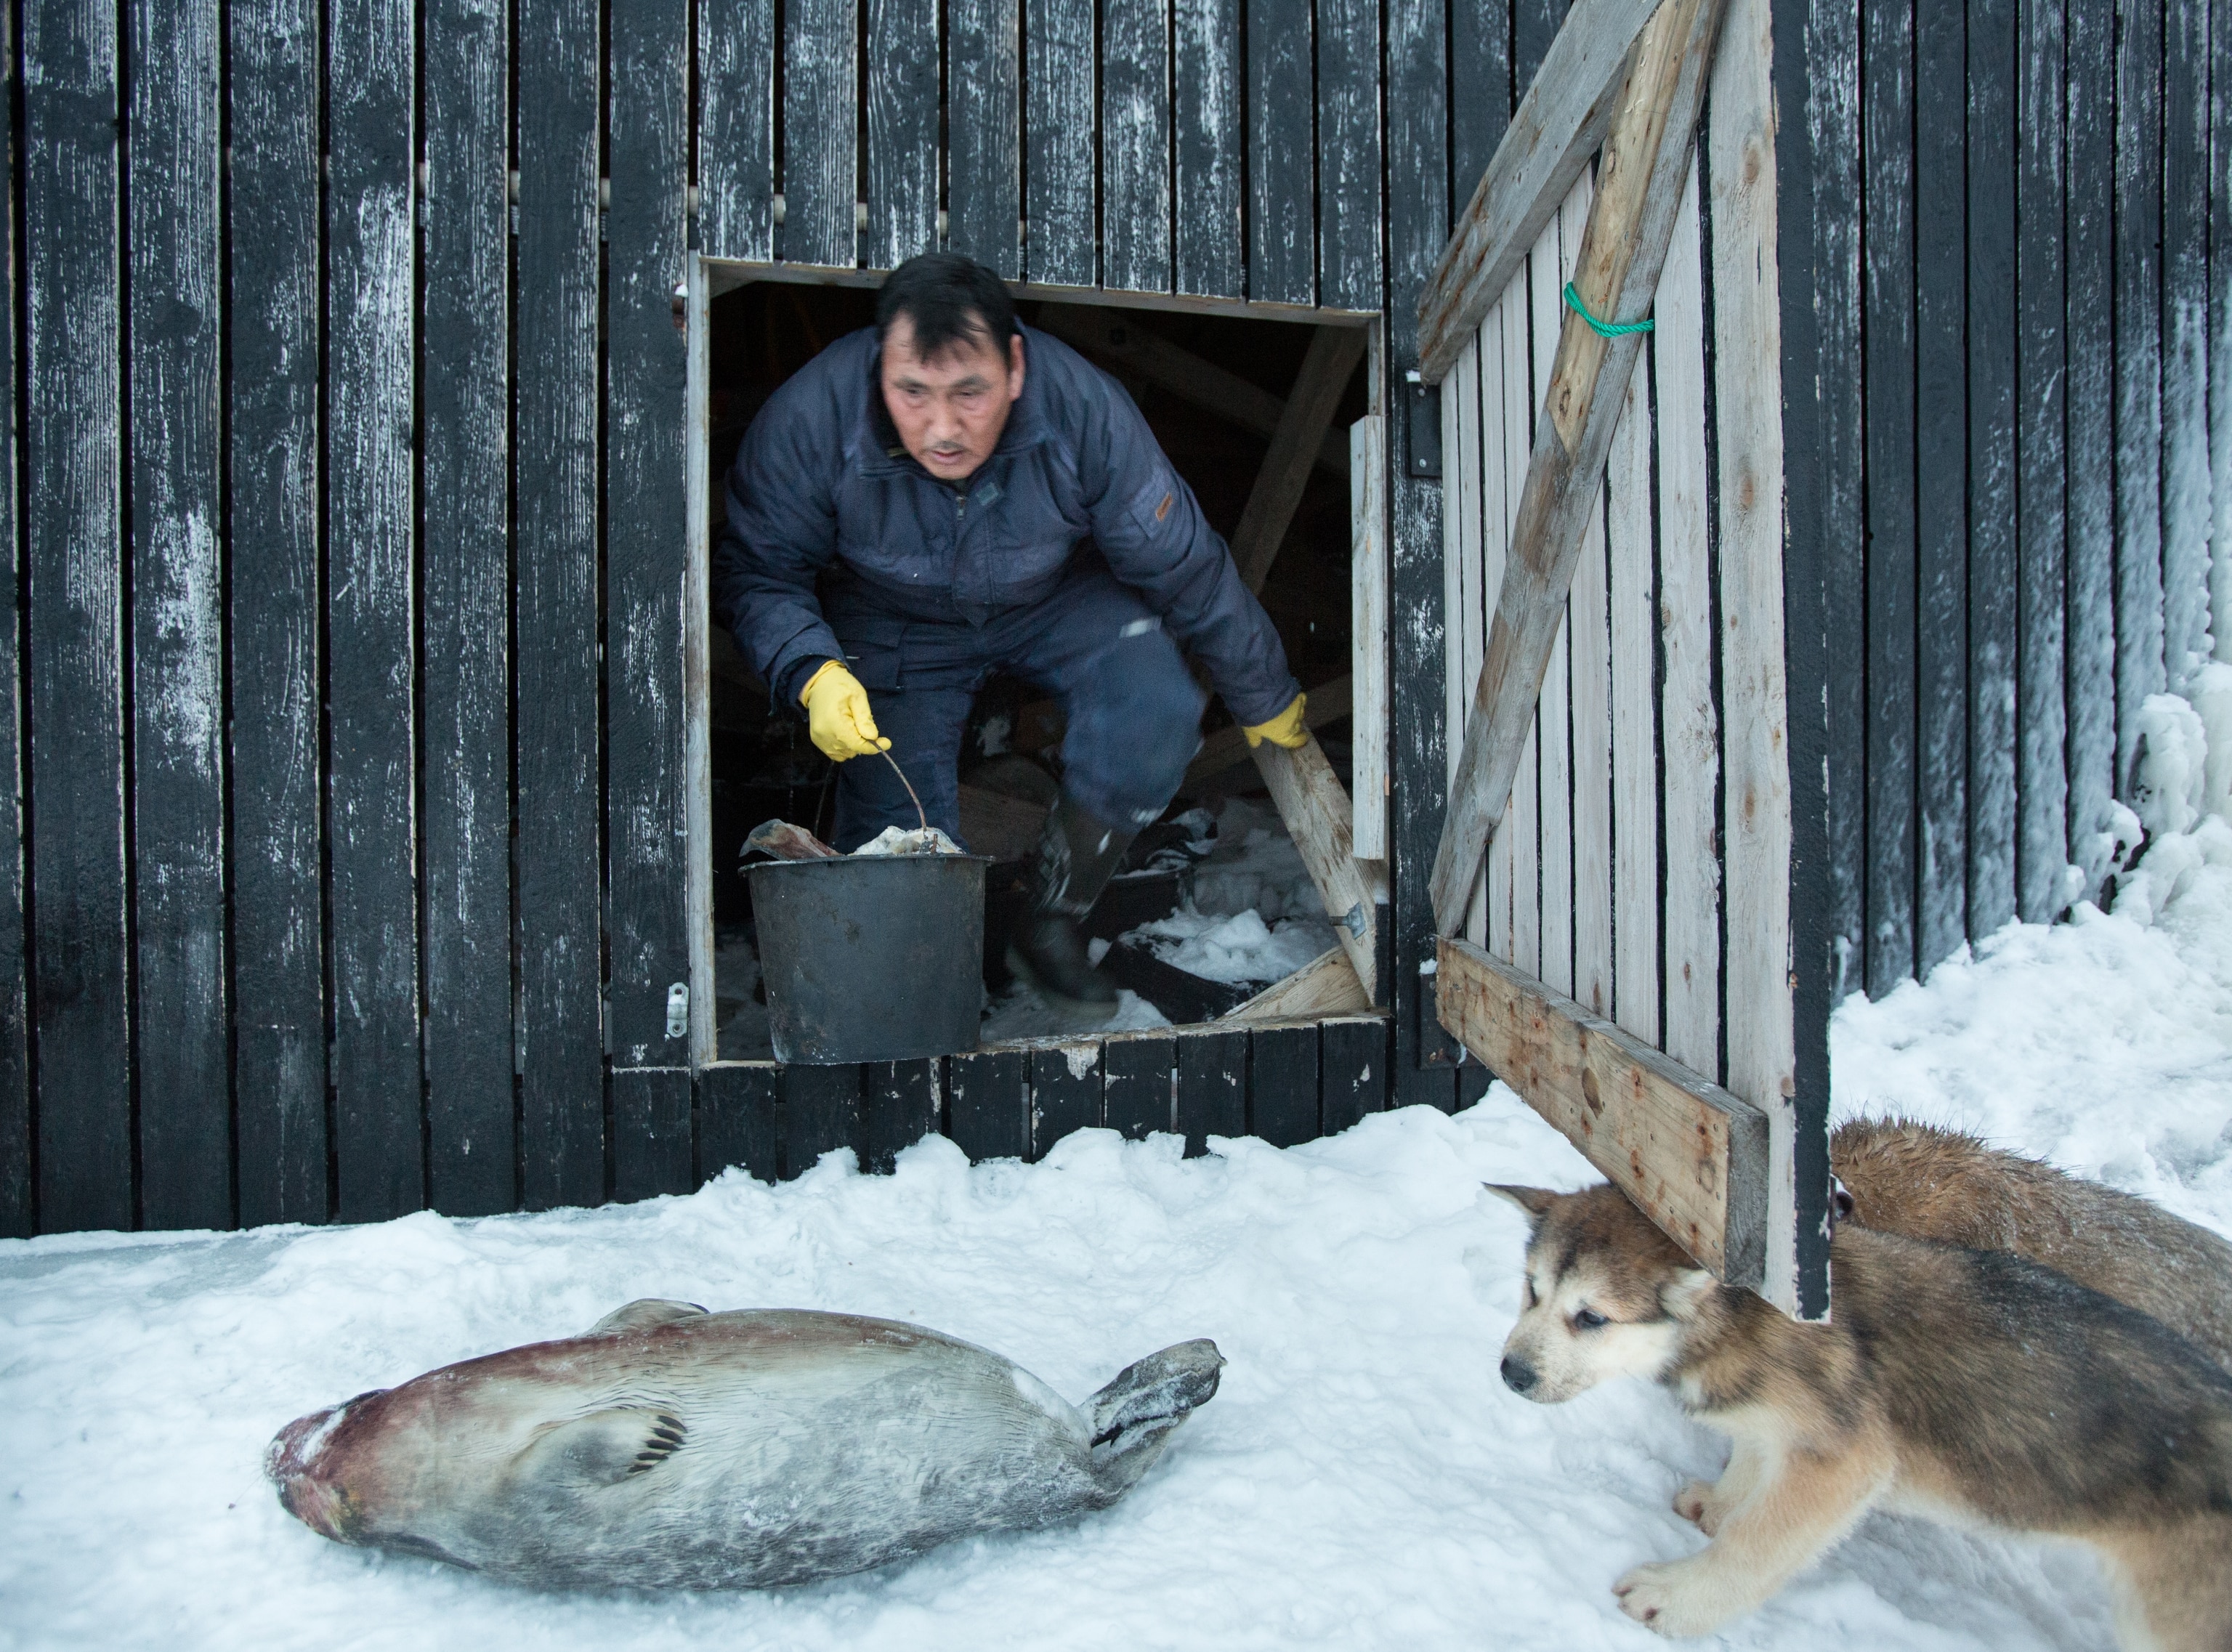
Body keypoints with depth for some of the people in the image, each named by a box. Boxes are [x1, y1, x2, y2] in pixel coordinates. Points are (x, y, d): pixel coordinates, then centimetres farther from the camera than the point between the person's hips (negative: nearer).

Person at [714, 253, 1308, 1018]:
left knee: (1156, 717, -27)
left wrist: (1265, 701, -6)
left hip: (1058, 600, 1)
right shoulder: (808, 420, -30)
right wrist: (812, 674, -37)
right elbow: (756, 571, -16)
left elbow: (1184, 569, -19)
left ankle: (1051, 923, -5)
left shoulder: (1084, 410, -31)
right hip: (893, 622, 0)